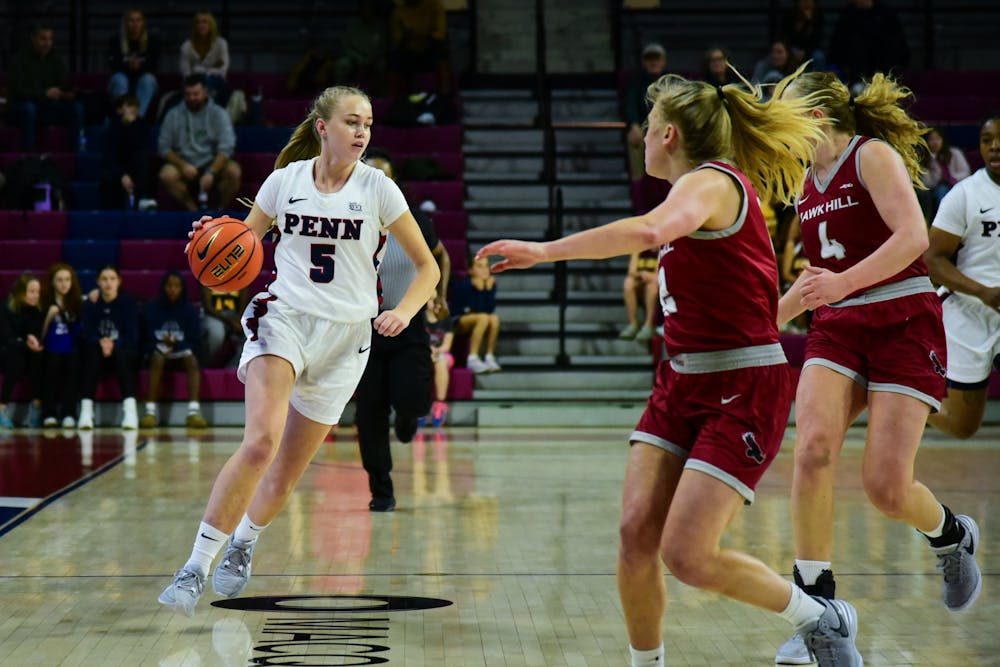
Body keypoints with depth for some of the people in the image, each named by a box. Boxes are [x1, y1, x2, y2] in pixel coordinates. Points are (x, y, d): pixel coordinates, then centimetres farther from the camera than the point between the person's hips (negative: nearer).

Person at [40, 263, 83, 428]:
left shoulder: (77, 303, 12)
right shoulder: (45, 303, 5)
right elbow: (41, 334, 1)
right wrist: (49, 316, -14)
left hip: (71, 349, 1)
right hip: (51, 350, -1)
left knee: (73, 363, -31)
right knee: (53, 363, -33)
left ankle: (69, 413, -35)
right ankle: (49, 413, -32)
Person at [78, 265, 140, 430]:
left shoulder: (128, 302, -6)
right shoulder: (90, 304, -2)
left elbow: (133, 336, -12)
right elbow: (87, 334, -10)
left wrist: (114, 344, -32)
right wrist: (101, 343, -33)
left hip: (124, 352, -1)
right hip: (99, 353, 1)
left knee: (121, 354, -35)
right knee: (92, 352, -32)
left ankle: (130, 409, -47)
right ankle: (86, 411, -42)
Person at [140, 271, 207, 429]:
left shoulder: (190, 310, 2)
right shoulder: (152, 308, 0)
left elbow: (195, 340, -3)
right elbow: (146, 338, -3)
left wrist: (175, 346, -21)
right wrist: (161, 345, -23)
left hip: (181, 353, 1)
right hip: (159, 352, -1)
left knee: (191, 359, -32)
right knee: (157, 357, -34)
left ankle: (194, 411, -45)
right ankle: (150, 412, -43)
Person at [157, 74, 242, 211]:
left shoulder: (219, 114, -2)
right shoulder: (174, 115, 2)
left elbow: (226, 148, -12)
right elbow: (164, 147, 1)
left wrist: (211, 173, -26)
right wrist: (183, 165, -16)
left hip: (213, 165, -1)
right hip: (185, 166, 1)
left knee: (233, 171, -31)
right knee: (167, 174, -31)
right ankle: (195, 212, -19)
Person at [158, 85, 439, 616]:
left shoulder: (377, 188, -2)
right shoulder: (285, 180, 0)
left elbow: (428, 266, 3)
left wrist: (403, 312, -16)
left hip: (346, 335, 1)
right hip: (283, 317, -1)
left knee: (287, 474, 7)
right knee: (261, 440, -27)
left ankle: (244, 541, 40)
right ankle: (196, 567, -22)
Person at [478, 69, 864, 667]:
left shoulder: (709, 181, -15)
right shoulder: (715, 184, 15)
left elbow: (647, 232, -37)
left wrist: (544, 250, -35)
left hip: (742, 391, -9)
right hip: (684, 382, 9)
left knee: (687, 555, -13)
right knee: (636, 533, -5)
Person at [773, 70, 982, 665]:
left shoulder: (873, 154, -7)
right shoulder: (809, 182, 16)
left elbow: (913, 237, -21)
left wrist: (843, 283, -31)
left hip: (903, 323, -6)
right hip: (838, 329, 6)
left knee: (886, 487, -13)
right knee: (814, 448, -22)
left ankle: (952, 535, 24)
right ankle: (816, 605, -16)